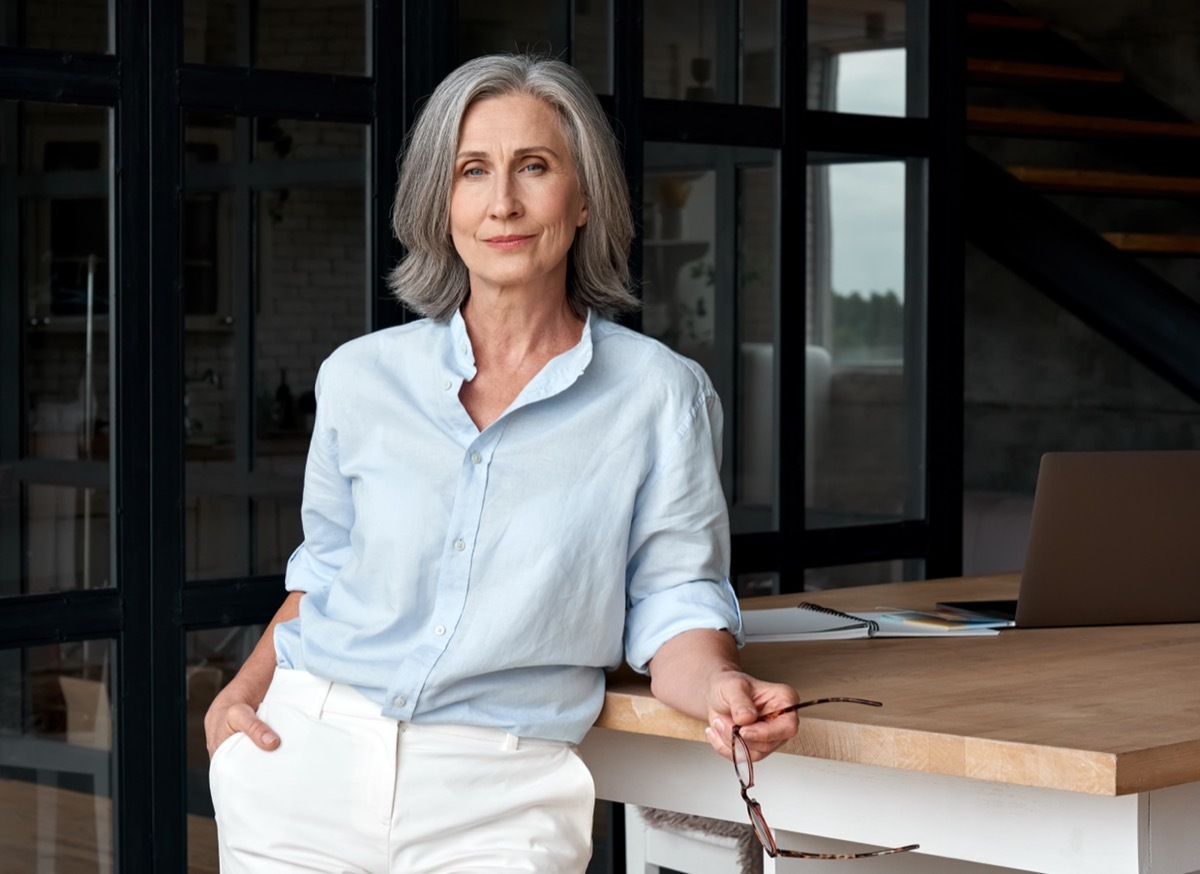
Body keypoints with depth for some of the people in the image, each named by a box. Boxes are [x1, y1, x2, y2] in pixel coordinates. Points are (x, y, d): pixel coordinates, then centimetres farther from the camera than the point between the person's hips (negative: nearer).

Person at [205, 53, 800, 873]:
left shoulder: (660, 395, -2)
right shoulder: (362, 377, 6)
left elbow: (674, 605, 0)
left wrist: (721, 688, -21)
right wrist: (245, 688, 3)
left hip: (495, 803, -2)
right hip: (307, 760, 2)